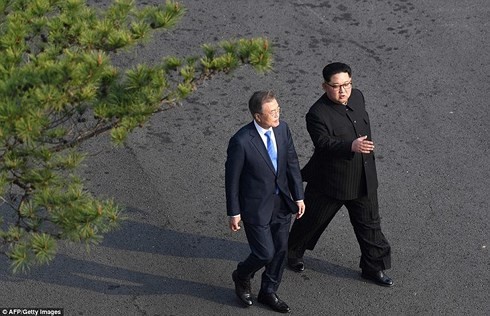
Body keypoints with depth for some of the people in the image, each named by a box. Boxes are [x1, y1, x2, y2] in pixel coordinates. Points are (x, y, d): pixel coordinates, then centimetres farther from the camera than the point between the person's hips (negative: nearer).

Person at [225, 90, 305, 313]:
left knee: (280, 250, 15)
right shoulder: (241, 141, -25)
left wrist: (299, 196, 3)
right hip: (256, 207, -6)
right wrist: (234, 213, -9)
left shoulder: (282, 128, -7)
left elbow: (292, 163, 4)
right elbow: (232, 178, -14)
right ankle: (242, 277, 32)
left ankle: (268, 292, 36)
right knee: (265, 253, -1)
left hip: (282, 203, 6)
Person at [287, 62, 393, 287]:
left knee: (369, 224, 13)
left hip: (363, 180, 6)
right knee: (311, 220, 14)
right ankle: (293, 253, 39)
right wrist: (352, 146, -50)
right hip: (329, 182, -6)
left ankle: (374, 268, 29)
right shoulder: (317, 114, -23)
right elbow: (324, 143, -35)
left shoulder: (357, 97, -1)